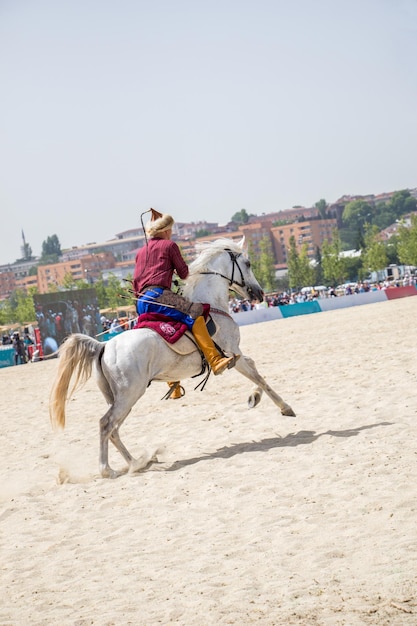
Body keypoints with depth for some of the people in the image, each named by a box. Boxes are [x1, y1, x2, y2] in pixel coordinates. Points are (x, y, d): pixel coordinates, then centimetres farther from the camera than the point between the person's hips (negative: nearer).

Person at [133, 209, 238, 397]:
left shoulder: (141, 252, 26)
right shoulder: (169, 245, 8)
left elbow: (135, 282, 23)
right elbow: (184, 273, 9)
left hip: (141, 303, 8)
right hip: (158, 295, -8)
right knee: (195, 317, -21)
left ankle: (174, 387, 25)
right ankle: (216, 361, -39)